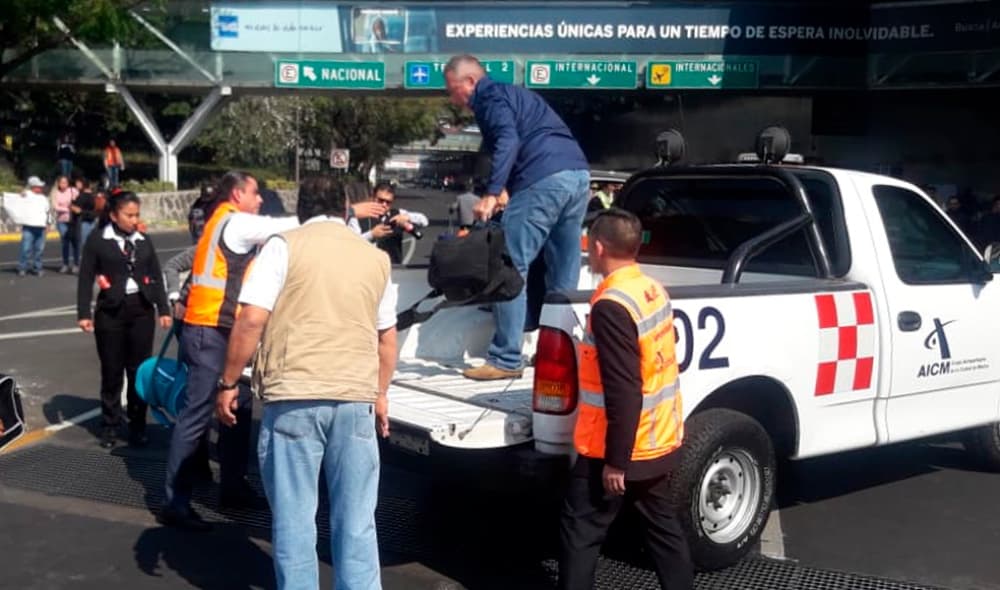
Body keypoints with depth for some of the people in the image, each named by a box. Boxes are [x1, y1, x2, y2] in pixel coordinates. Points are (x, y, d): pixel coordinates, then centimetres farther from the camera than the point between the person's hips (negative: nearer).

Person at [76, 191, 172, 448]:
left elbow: (156, 277, 11)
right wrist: (84, 313, -6)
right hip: (111, 311, -2)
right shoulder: (97, 240, -2)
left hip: (142, 309, 2)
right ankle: (110, 425, 18)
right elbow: (86, 278, -1)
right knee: (112, 370, 5)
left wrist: (163, 309, 6)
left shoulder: (144, 240, 8)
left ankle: (137, 425, 16)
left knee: (139, 369, 5)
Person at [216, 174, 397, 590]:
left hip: (294, 397, -3)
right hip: (357, 398, 3)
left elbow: (252, 320, -7)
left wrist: (228, 383, 1)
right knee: (356, 520, 10)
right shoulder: (375, 257, 14)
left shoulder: (285, 246, 1)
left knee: (294, 517, 5)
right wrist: (380, 394, 30)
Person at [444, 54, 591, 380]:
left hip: (543, 180, -9)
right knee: (563, 274, 12)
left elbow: (508, 141, -15)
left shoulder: (490, 97, 3)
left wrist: (491, 193, -23)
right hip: (578, 174, 10)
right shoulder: (514, 93, 31)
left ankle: (506, 359, -5)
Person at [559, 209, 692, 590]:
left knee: (580, 533, 3)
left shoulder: (611, 305, -23)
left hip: (622, 449, -8)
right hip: (660, 440, 9)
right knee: (661, 525, 20)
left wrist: (615, 461, -19)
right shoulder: (654, 291, 4)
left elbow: (624, 392, -25)